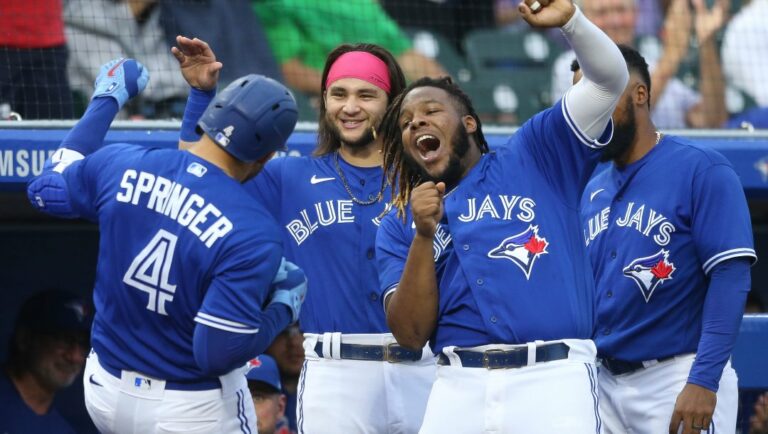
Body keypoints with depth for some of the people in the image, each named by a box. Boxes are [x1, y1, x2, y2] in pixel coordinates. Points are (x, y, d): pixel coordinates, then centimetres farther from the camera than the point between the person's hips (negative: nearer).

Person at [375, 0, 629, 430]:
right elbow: (410, 333, 6)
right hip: (459, 389, 3)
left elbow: (609, 79, 5)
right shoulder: (399, 225, 17)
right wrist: (424, 236, -6)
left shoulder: (535, 156, 13)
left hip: (554, 379, -3)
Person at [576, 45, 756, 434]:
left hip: (679, 381, -7)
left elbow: (731, 276, -14)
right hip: (606, 383, 7)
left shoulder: (701, 170, -7)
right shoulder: (593, 191, 13)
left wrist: (703, 381, -22)